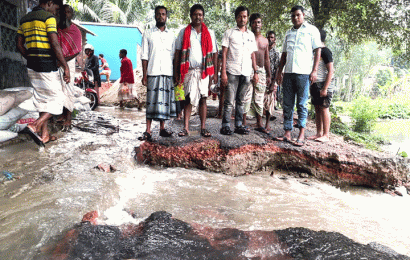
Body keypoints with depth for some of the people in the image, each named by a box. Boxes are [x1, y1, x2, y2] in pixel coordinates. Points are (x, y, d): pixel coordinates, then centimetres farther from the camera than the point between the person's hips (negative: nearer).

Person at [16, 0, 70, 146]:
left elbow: (19, 45, 16)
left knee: (42, 99, 14)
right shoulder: (48, 17, -8)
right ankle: (35, 126, -15)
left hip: (32, 67, 8)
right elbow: (55, 44, -16)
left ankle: (44, 134, 15)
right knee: (57, 99, 1)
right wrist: (66, 67, -14)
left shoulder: (24, 19, 16)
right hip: (47, 65, -8)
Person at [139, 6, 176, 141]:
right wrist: (144, 75, -5)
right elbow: (145, 56, 3)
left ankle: (162, 128, 15)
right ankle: (148, 131, -4)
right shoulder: (148, 34, 8)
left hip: (168, 73, 3)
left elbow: (173, 56, 13)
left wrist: (176, 74, 5)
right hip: (153, 72, -2)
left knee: (165, 101, 5)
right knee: (152, 102, -5)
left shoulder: (171, 35, 15)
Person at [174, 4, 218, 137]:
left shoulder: (209, 33, 13)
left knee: (203, 99, 2)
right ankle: (186, 128, 3)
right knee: (188, 99, 0)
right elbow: (178, 52, 8)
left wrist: (214, 73, 3)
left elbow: (214, 53, 10)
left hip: (204, 71, 0)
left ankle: (203, 128, 6)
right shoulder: (184, 32, 11)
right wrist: (176, 71, -1)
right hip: (188, 71, 0)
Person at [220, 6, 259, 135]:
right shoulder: (229, 33, 7)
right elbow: (224, 53, 1)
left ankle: (239, 125, 13)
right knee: (229, 101, -5)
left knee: (241, 101, 7)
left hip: (246, 73, 4)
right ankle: (225, 126, 1)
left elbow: (253, 55, 19)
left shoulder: (251, 35, 18)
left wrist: (256, 72, 10)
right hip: (232, 72, -4)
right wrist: (223, 72, -9)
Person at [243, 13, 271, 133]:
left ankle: (259, 124, 14)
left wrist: (269, 75, 17)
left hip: (261, 71, 5)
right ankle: (244, 123, 2)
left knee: (259, 99, 8)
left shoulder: (265, 40, 17)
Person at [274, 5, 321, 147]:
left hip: (303, 73, -5)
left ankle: (301, 135, 0)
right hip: (288, 73, 5)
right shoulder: (289, 33, 21)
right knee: (287, 105, 3)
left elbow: (317, 50, 1)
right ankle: (287, 134, 8)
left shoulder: (312, 30, 7)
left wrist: (314, 70, -9)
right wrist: (279, 71, 15)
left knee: (302, 105, -3)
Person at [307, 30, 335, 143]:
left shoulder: (325, 51, -10)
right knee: (317, 108, 8)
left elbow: (330, 71, -15)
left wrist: (325, 88, -21)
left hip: (324, 84, -8)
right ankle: (318, 133, 14)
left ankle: (326, 135, -1)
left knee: (324, 108, -6)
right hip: (315, 84, 8)